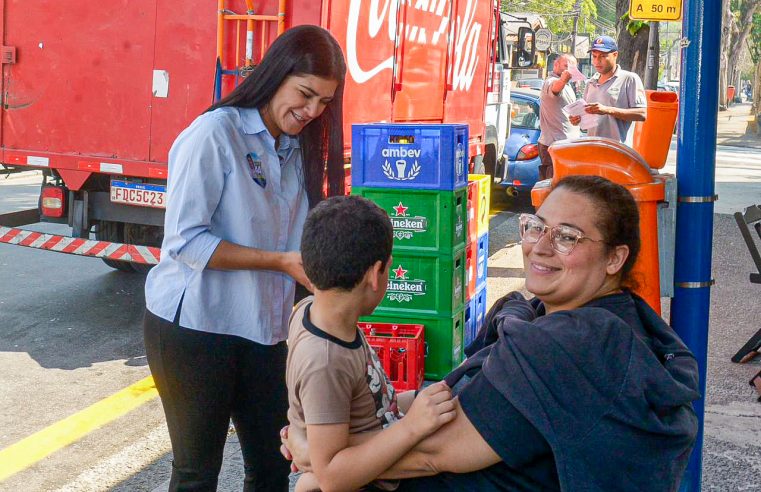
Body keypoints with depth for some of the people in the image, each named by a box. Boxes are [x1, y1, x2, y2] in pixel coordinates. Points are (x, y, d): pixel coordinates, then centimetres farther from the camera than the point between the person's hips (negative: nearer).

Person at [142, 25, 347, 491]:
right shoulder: (214, 134, -14)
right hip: (194, 328, -6)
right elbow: (184, 241, -19)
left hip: (262, 330, 6)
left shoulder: (298, 149, 8)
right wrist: (280, 261, -21)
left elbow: (291, 241, 11)